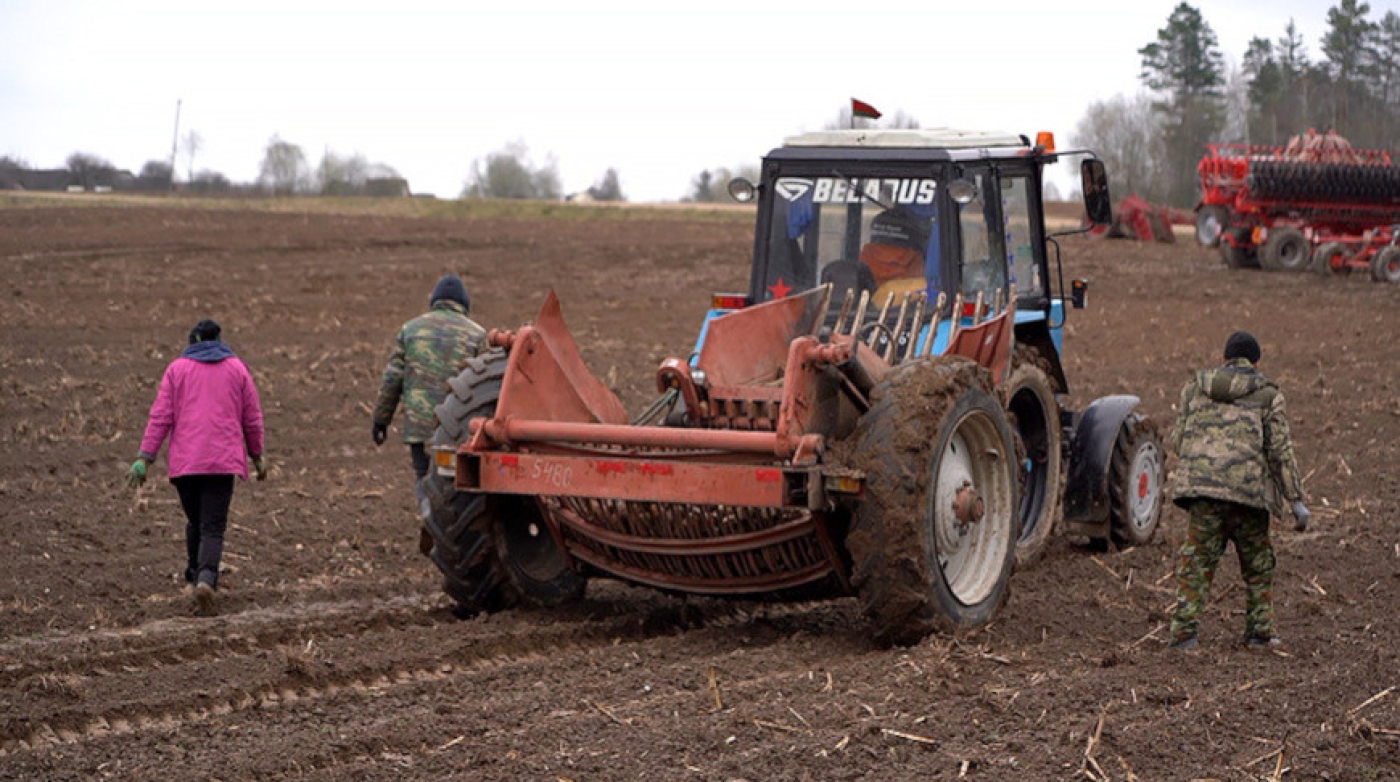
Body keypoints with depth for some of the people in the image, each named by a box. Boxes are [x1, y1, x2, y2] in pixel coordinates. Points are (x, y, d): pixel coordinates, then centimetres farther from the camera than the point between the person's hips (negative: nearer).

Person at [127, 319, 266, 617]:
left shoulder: (177, 369, 8)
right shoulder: (237, 369, 9)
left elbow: (160, 417, 2)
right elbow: (252, 419, 11)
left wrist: (144, 458, 2)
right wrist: (257, 457, 21)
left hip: (184, 460, 1)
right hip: (223, 459, -1)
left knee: (195, 521, 20)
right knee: (213, 527, -5)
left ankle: (195, 576, 21)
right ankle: (206, 579, -25)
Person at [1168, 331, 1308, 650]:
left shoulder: (1195, 387, 16)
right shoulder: (1267, 393, 7)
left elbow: (1178, 439, 18)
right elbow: (1281, 450, 2)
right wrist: (1296, 500, 5)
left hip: (1200, 483, 2)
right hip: (1248, 488, -2)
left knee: (1197, 559, 1)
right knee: (1257, 563, 14)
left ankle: (1184, 629, -10)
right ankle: (1259, 630, 17)